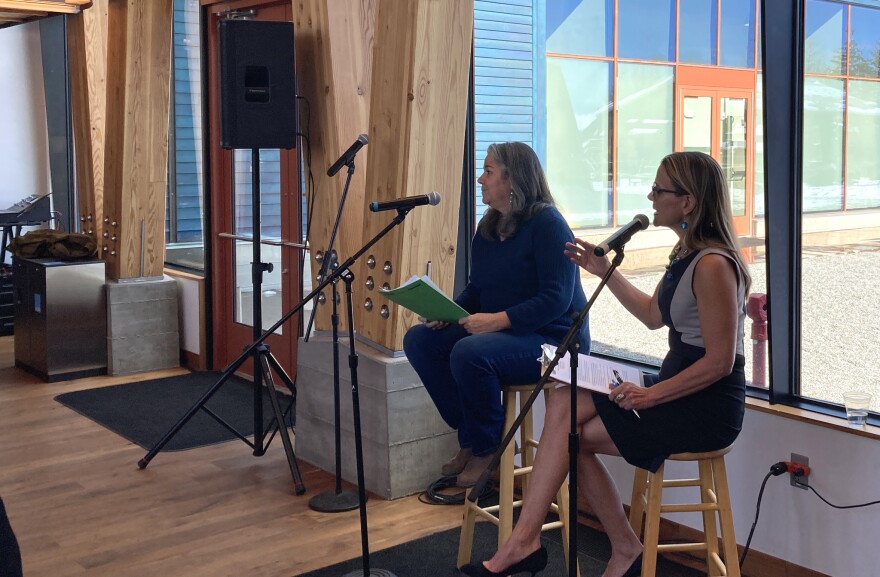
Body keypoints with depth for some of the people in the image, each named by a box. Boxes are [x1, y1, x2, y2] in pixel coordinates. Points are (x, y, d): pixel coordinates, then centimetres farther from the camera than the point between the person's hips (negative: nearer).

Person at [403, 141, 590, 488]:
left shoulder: (547, 224, -15)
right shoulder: (488, 227, 11)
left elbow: (556, 299, -22)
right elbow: (476, 289, 17)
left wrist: (500, 319, -29)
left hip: (552, 338, -9)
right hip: (497, 331, 9)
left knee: (469, 353, -33)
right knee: (418, 340, -6)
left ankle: (486, 449, -8)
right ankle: (469, 438, 2)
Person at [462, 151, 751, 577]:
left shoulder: (713, 265, -19)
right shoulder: (685, 254, 11)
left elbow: (720, 362, -21)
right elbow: (654, 315, 23)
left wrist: (651, 395, -21)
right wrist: (605, 271, 17)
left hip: (707, 409, -9)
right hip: (678, 393, 9)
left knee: (570, 432, -11)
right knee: (563, 405, -5)